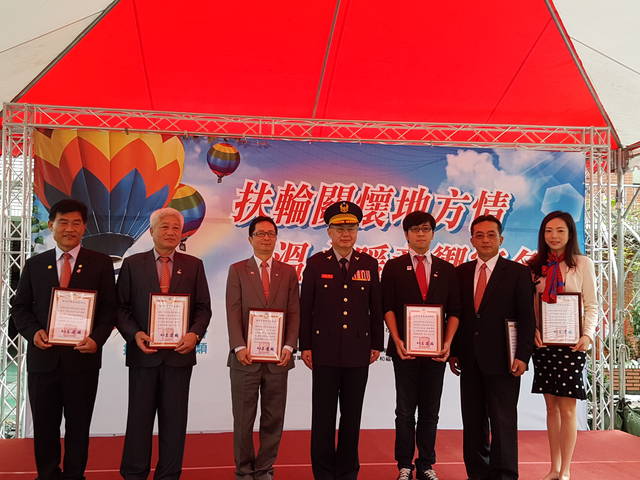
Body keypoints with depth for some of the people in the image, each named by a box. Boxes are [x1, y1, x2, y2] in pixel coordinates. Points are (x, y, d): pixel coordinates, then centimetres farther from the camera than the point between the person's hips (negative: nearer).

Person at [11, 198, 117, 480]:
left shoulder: (101, 263, 1)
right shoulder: (34, 265, 9)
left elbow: (109, 309, 0)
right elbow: (19, 307, 10)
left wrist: (97, 339, -17)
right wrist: (33, 332, -10)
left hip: (83, 357, -2)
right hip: (43, 357, 2)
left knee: (78, 426, 10)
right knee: (44, 426, 12)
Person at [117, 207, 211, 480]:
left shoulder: (193, 265, 7)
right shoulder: (132, 264, 5)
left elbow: (203, 308, 5)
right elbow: (121, 307, 3)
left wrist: (195, 334, -12)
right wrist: (134, 334, -13)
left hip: (180, 352, 1)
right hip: (144, 353, -1)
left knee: (174, 419, 7)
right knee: (139, 418, 7)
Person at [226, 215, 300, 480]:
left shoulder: (288, 272, 10)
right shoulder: (237, 270, 5)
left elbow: (294, 313, 5)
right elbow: (233, 312, -2)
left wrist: (289, 346, -6)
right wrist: (239, 347, -13)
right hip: (246, 357, -1)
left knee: (273, 419, 8)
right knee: (243, 420, 6)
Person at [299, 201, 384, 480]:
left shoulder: (369, 264, 6)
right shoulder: (316, 263, 1)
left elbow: (376, 308, 8)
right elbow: (305, 308, 1)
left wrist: (376, 344, 6)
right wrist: (305, 346, -2)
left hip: (358, 352, 2)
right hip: (325, 352, -1)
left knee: (352, 416, 10)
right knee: (323, 416, 5)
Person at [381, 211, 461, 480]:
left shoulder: (446, 270, 10)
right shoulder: (394, 267, 4)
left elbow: (454, 311, 7)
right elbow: (388, 308, -1)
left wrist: (448, 342, -6)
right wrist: (397, 341, -12)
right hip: (405, 349, -2)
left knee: (430, 411, 9)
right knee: (405, 411, 5)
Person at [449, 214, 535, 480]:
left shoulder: (518, 273, 0)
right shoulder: (461, 272, 10)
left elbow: (527, 318, -3)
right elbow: (456, 314, 11)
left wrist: (522, 356, -11)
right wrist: (453, 352, 6)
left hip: (501, 359, -4)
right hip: (470, 359, 4)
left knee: (503, 421, 0)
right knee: (473, 421, 10)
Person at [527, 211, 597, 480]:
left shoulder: (582, 264, 0)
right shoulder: (537, 266, 7)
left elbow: (591, 305, -2)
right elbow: (531, 305, 7)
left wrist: (588, 335, -16)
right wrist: (533, 330, -10)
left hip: (571, 344, -3)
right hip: (543, 343, 3)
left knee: (567, 408, -1)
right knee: (551, 407, 9)